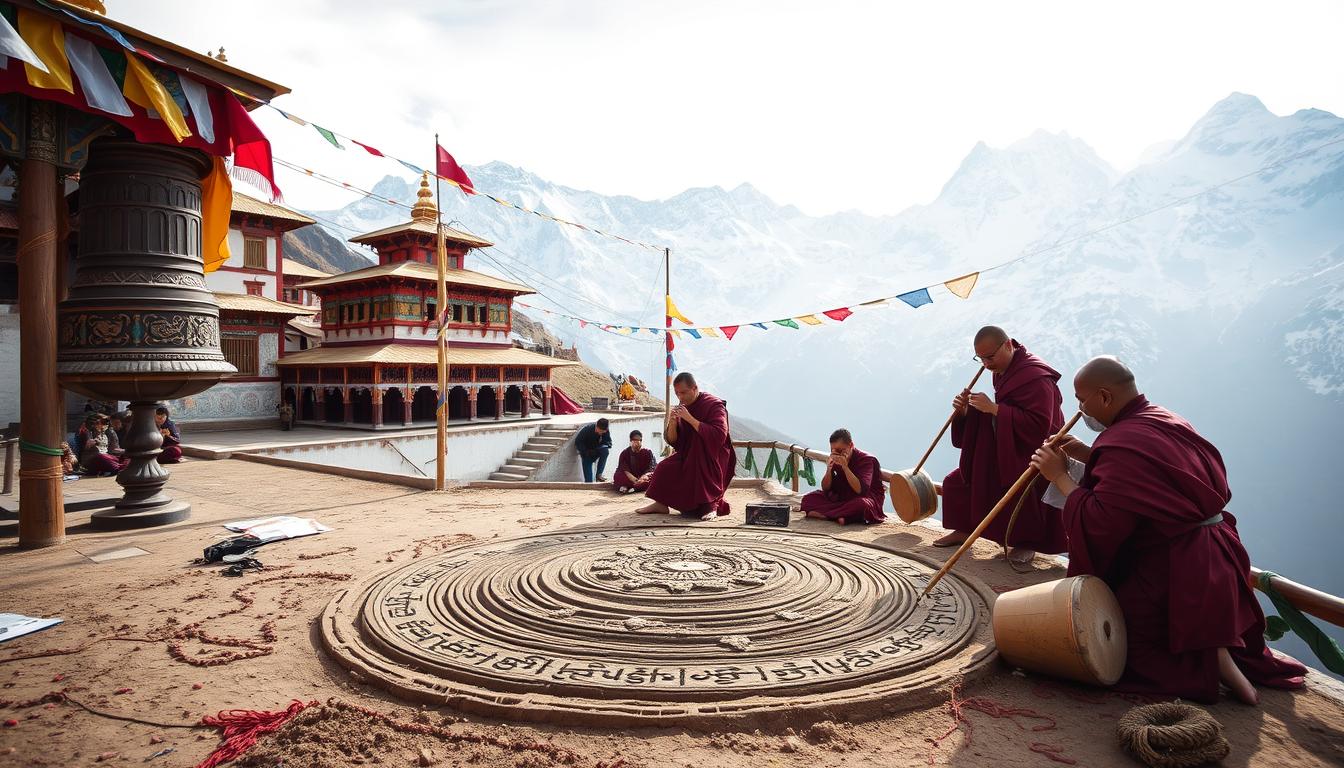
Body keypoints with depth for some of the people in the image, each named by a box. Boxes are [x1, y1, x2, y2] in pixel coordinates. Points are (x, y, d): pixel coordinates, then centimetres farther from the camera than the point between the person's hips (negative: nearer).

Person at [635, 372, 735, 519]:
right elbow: (672, 441, 5)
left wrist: (690, 419, -30)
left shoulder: (714, 405, -15)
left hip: (714, 457, -5)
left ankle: (710, 504, -25)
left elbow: (719, 436, -31)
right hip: (689, 455, 6)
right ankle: (661, 503, 7)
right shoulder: (682, 408, 3)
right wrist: (672, 422, -16)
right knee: (664, 468, -14)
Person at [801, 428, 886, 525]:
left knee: (862, 504, -42)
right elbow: (825, 489, 3)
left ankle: (822, 514, -31)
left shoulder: (866, 459, -14)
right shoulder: (836, 460, 1)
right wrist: (829, 469, -16)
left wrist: (845, 467, -29)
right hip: (842, 499, 6)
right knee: (808, 499, -10)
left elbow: (861, 490, -27)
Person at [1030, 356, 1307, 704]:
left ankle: (1207, 661, -5)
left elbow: (1098, 525, -28)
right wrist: (1088, 456, 6)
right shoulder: (1165, 420, 4)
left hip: (1175, 570, -9)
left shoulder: (1123, 443, -26)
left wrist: (1060, 475, -19)